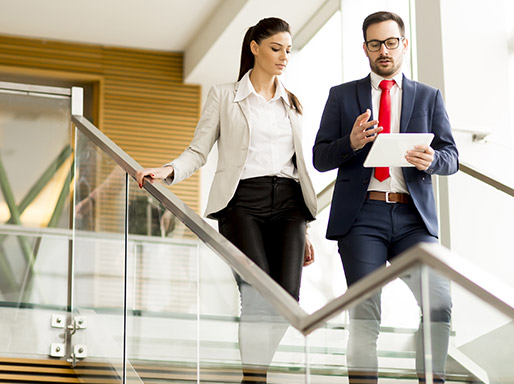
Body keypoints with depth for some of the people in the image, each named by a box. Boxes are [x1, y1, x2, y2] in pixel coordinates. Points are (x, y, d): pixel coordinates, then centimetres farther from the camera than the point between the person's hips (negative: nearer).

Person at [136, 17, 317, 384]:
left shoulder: (292, 103, 21)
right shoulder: (224, 96, 11)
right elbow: (198, 151, 7)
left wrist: (305, 232, 17)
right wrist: (168, 171, -15)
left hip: (287, 203, 4)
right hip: (242, 202, -4)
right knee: (260, 297, -20)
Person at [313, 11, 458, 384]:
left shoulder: (428, 97, 16)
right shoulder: (342, 96, 13)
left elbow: (452, 158, 9)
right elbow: (320, 158, 8)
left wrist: (431, 159, -16)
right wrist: (351, 143, -13)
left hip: (413, 216, 1)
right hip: (362, 216, -1)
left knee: (440, 302, -14)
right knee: (364, 313, -5)